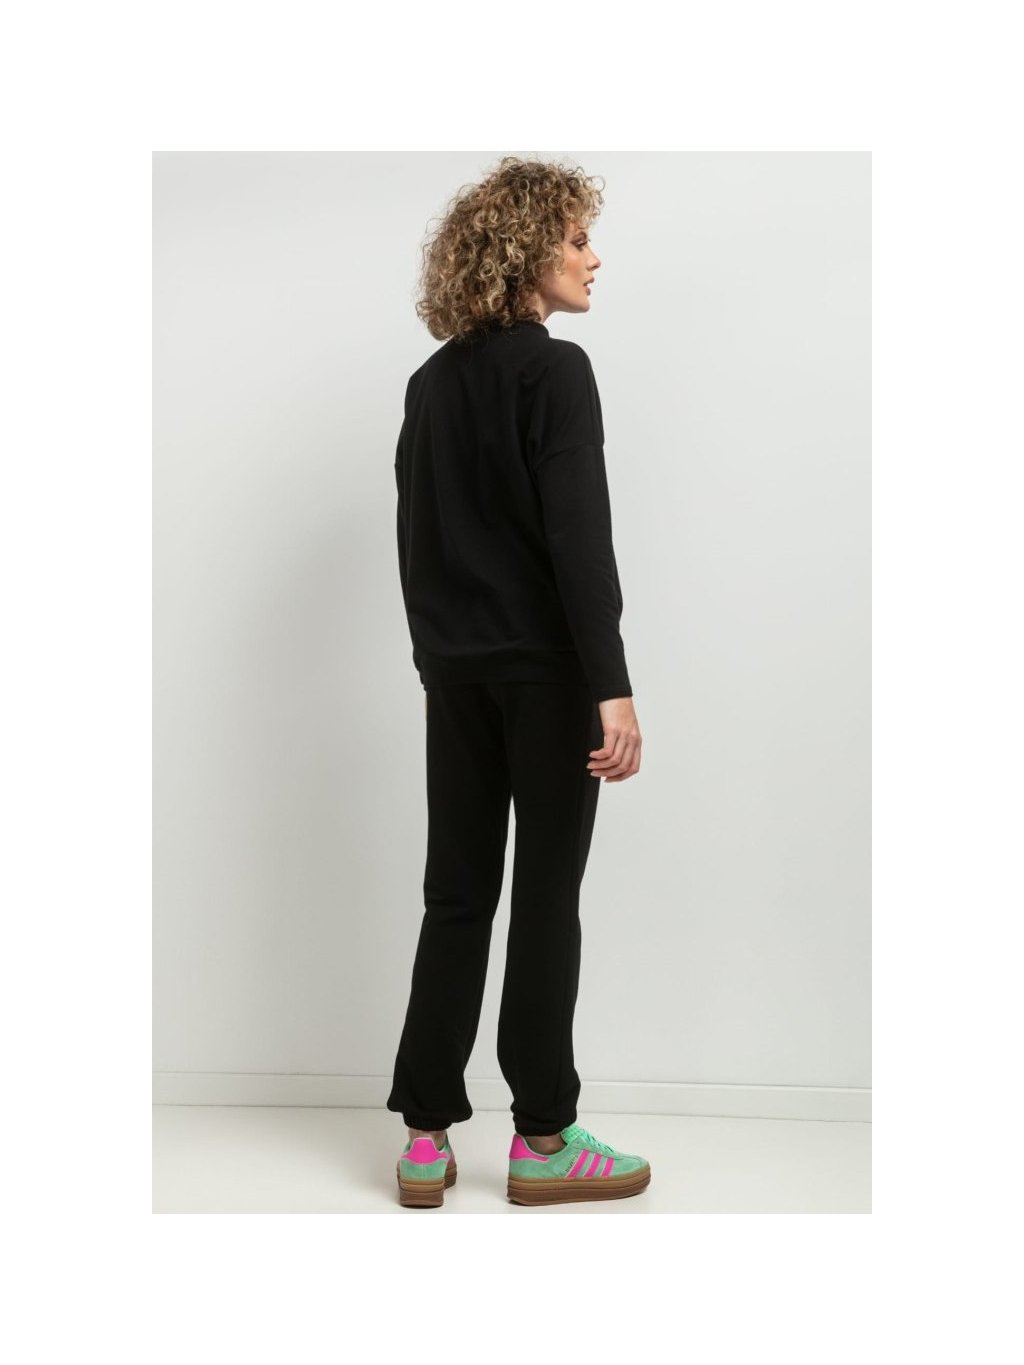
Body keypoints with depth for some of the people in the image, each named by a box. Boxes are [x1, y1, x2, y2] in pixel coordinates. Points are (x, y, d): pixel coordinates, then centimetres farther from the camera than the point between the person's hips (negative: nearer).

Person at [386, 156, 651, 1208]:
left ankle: (425, 1137, 15)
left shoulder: (432, 383, 11)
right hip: (544, 670, -6)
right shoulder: (555, 371, -10)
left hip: (455, 673, 7)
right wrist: (612, 686, -19)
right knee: (545, 903, 2)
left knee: (457, 897, 10)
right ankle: (542, 1141, 13)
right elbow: (577, 538, -18)